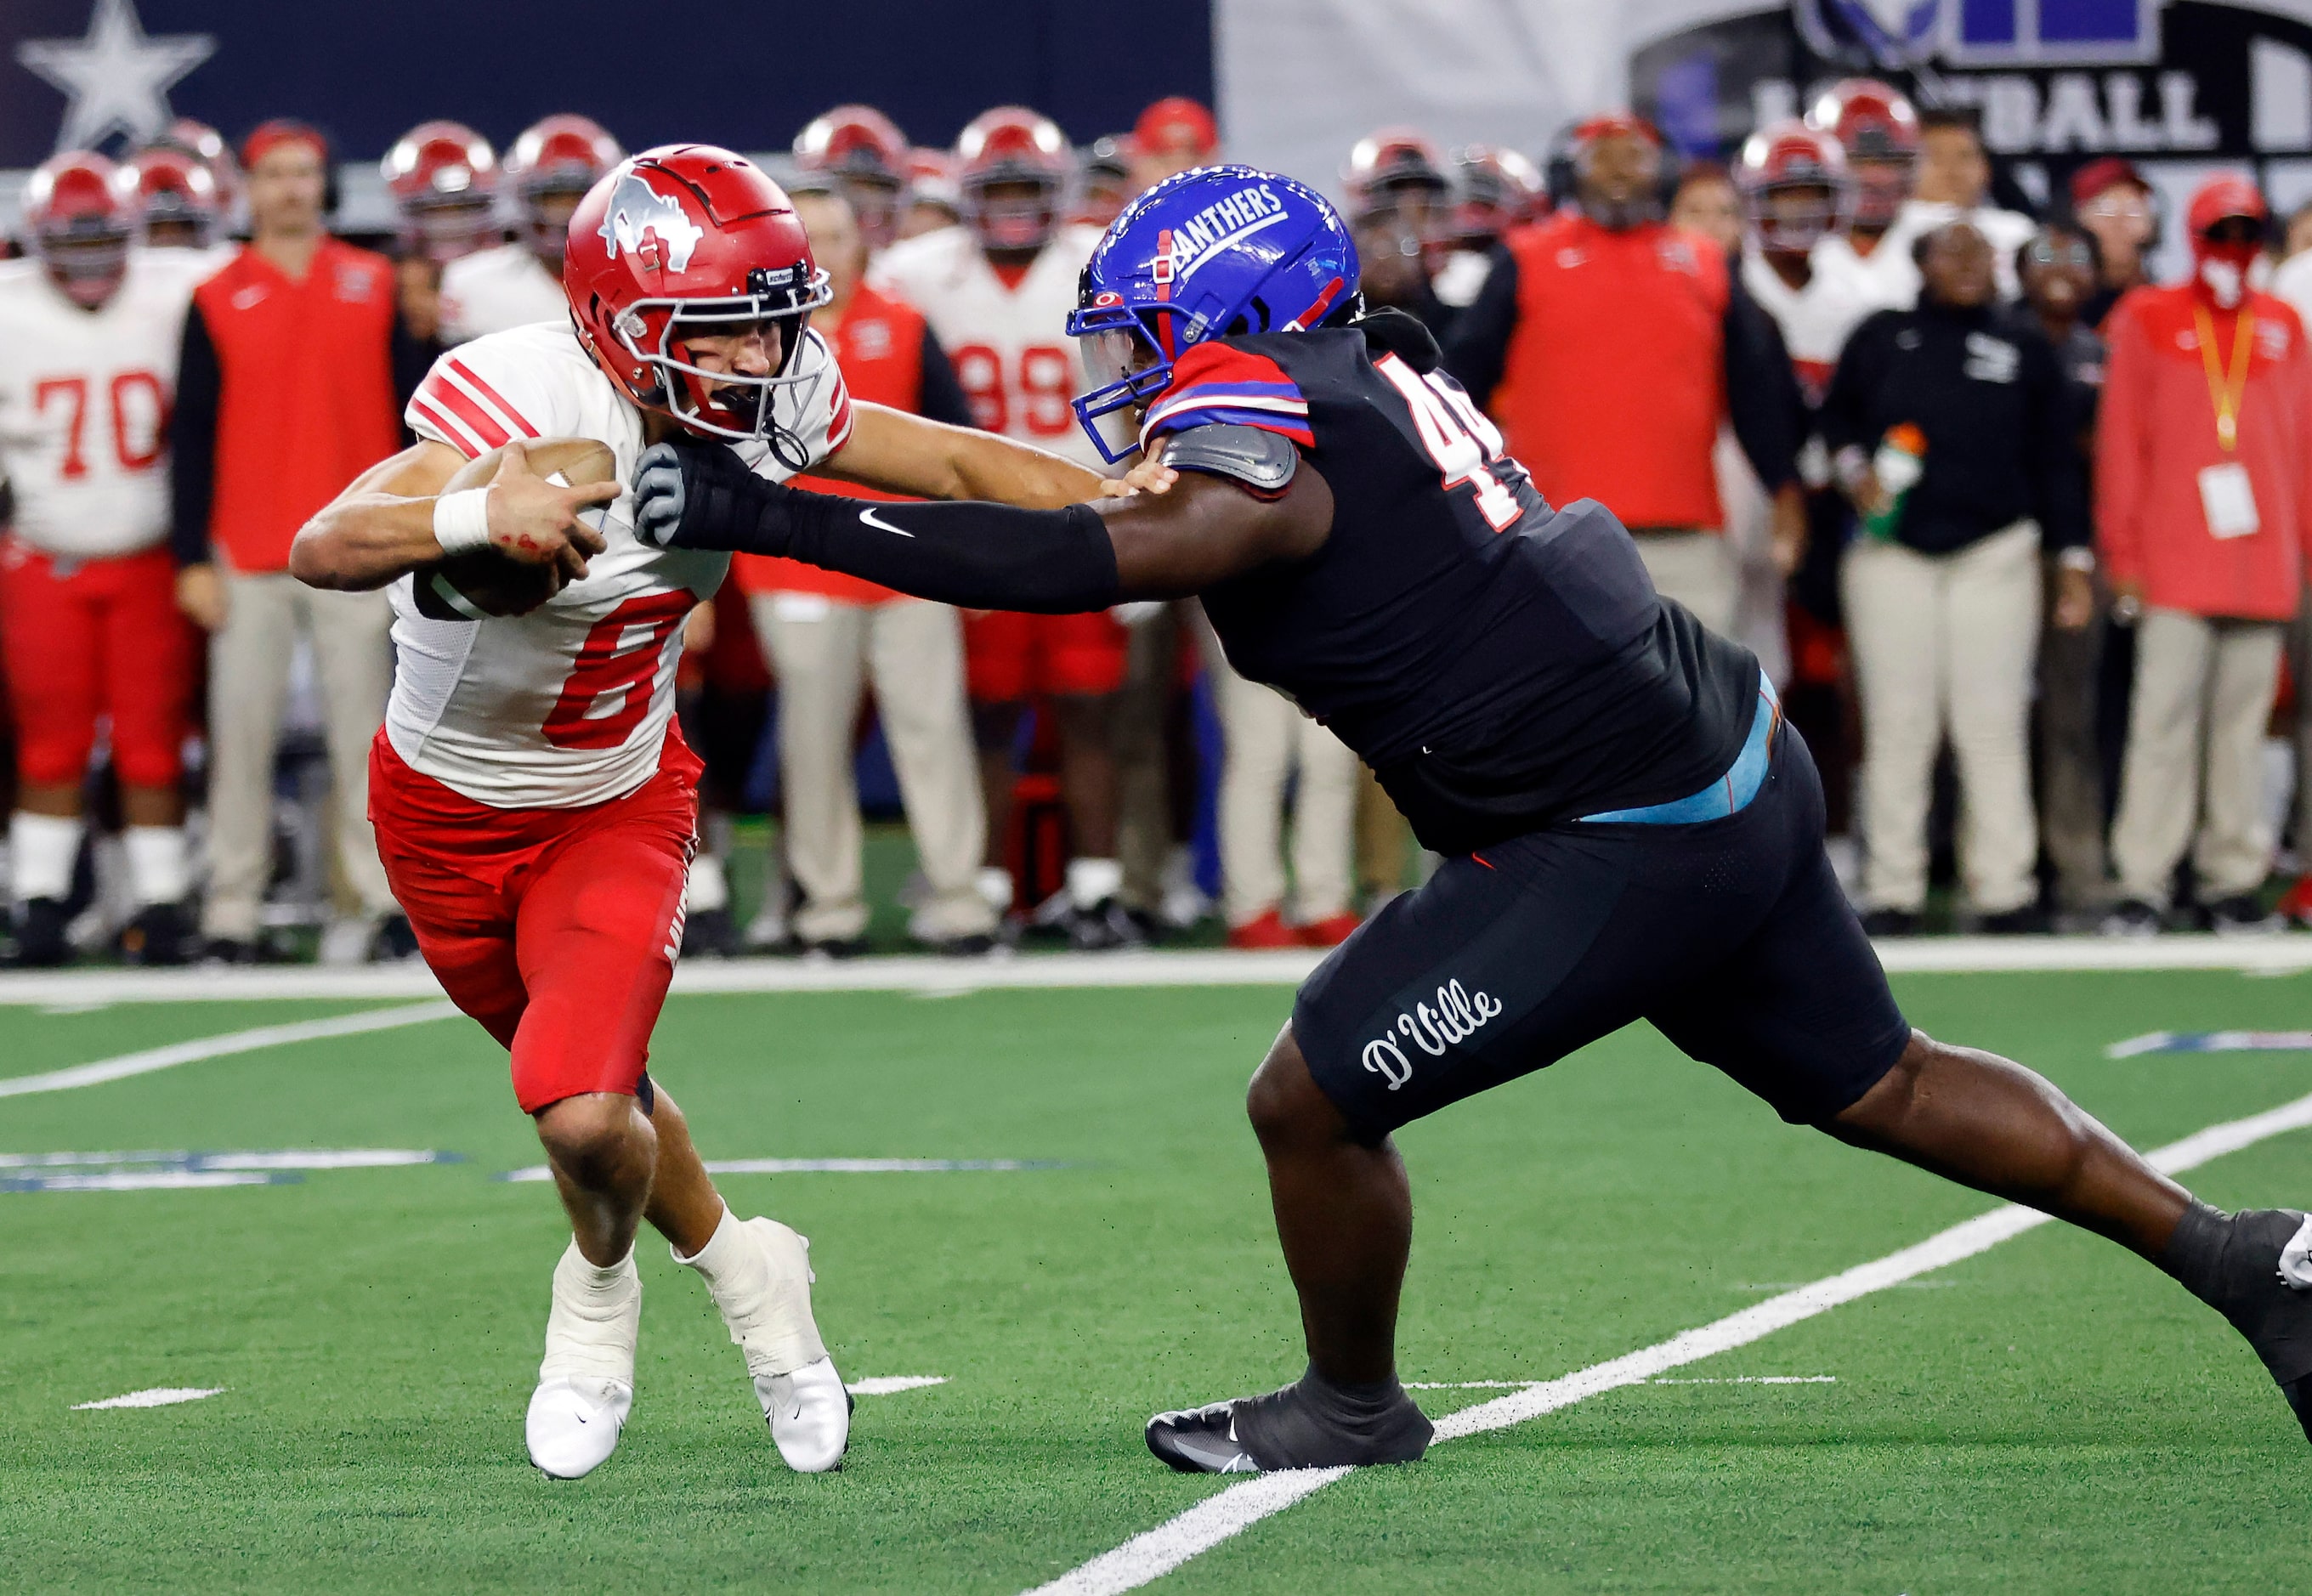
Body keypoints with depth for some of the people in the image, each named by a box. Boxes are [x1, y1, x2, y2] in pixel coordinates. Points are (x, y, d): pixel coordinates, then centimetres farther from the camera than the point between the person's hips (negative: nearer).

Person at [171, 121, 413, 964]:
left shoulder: (375, 287, 6)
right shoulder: (217, 302, 4)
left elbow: (409, 417, 7)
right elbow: (192, 437, 3)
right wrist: (193, 559, -2)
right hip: (247, 560, 0)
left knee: (362, 732, 1)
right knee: (241, 736, 2)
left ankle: (384, 901, 5)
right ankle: (231, 914, 6)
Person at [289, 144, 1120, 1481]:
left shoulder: (771, 409, -18)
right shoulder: (533, 407, -33)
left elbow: (958, 464, -4)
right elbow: (325, 550, -43)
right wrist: (476, 518, -62)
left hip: (619, 804, 1)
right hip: (449, 807, -1)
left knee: (584, 1117, -17)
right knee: (588, 1094, 15)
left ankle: (601, 1283, 17)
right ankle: (743, 1273, 44)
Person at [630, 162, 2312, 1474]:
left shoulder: (1266, 459, -17)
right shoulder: (1379, 375, 11)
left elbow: (1068, 560, -31)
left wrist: (763, 517, -32)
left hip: (1627, 855, -9)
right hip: (1744, 764, 9)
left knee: (1313, 1101, 3)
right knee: (1879, 1086, 23)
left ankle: (1354, 1403, 25)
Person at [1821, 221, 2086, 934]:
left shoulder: (2025, 348, 11)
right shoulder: (1882, 338, 9)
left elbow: (2054, 459, 11)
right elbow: (1836, 415, 17)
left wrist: (2070, 551, 6)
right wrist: (1853, 467, -4)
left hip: (1996, 554, 0)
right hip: (1891, 552, 0)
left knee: (1994, 723, -4)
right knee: (1897, 722, -1)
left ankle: (2004, 888, -2)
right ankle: (1891, 892, 2)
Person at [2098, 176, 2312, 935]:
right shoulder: (2147, 320, 5)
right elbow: (2121, 439, 3)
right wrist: (2121, 551, -3)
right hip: (2175, 562, -3)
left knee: (2242, 723, 4)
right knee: (2164, 720, -8)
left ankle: (2234, 880, 7)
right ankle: (2143, 884, -8)